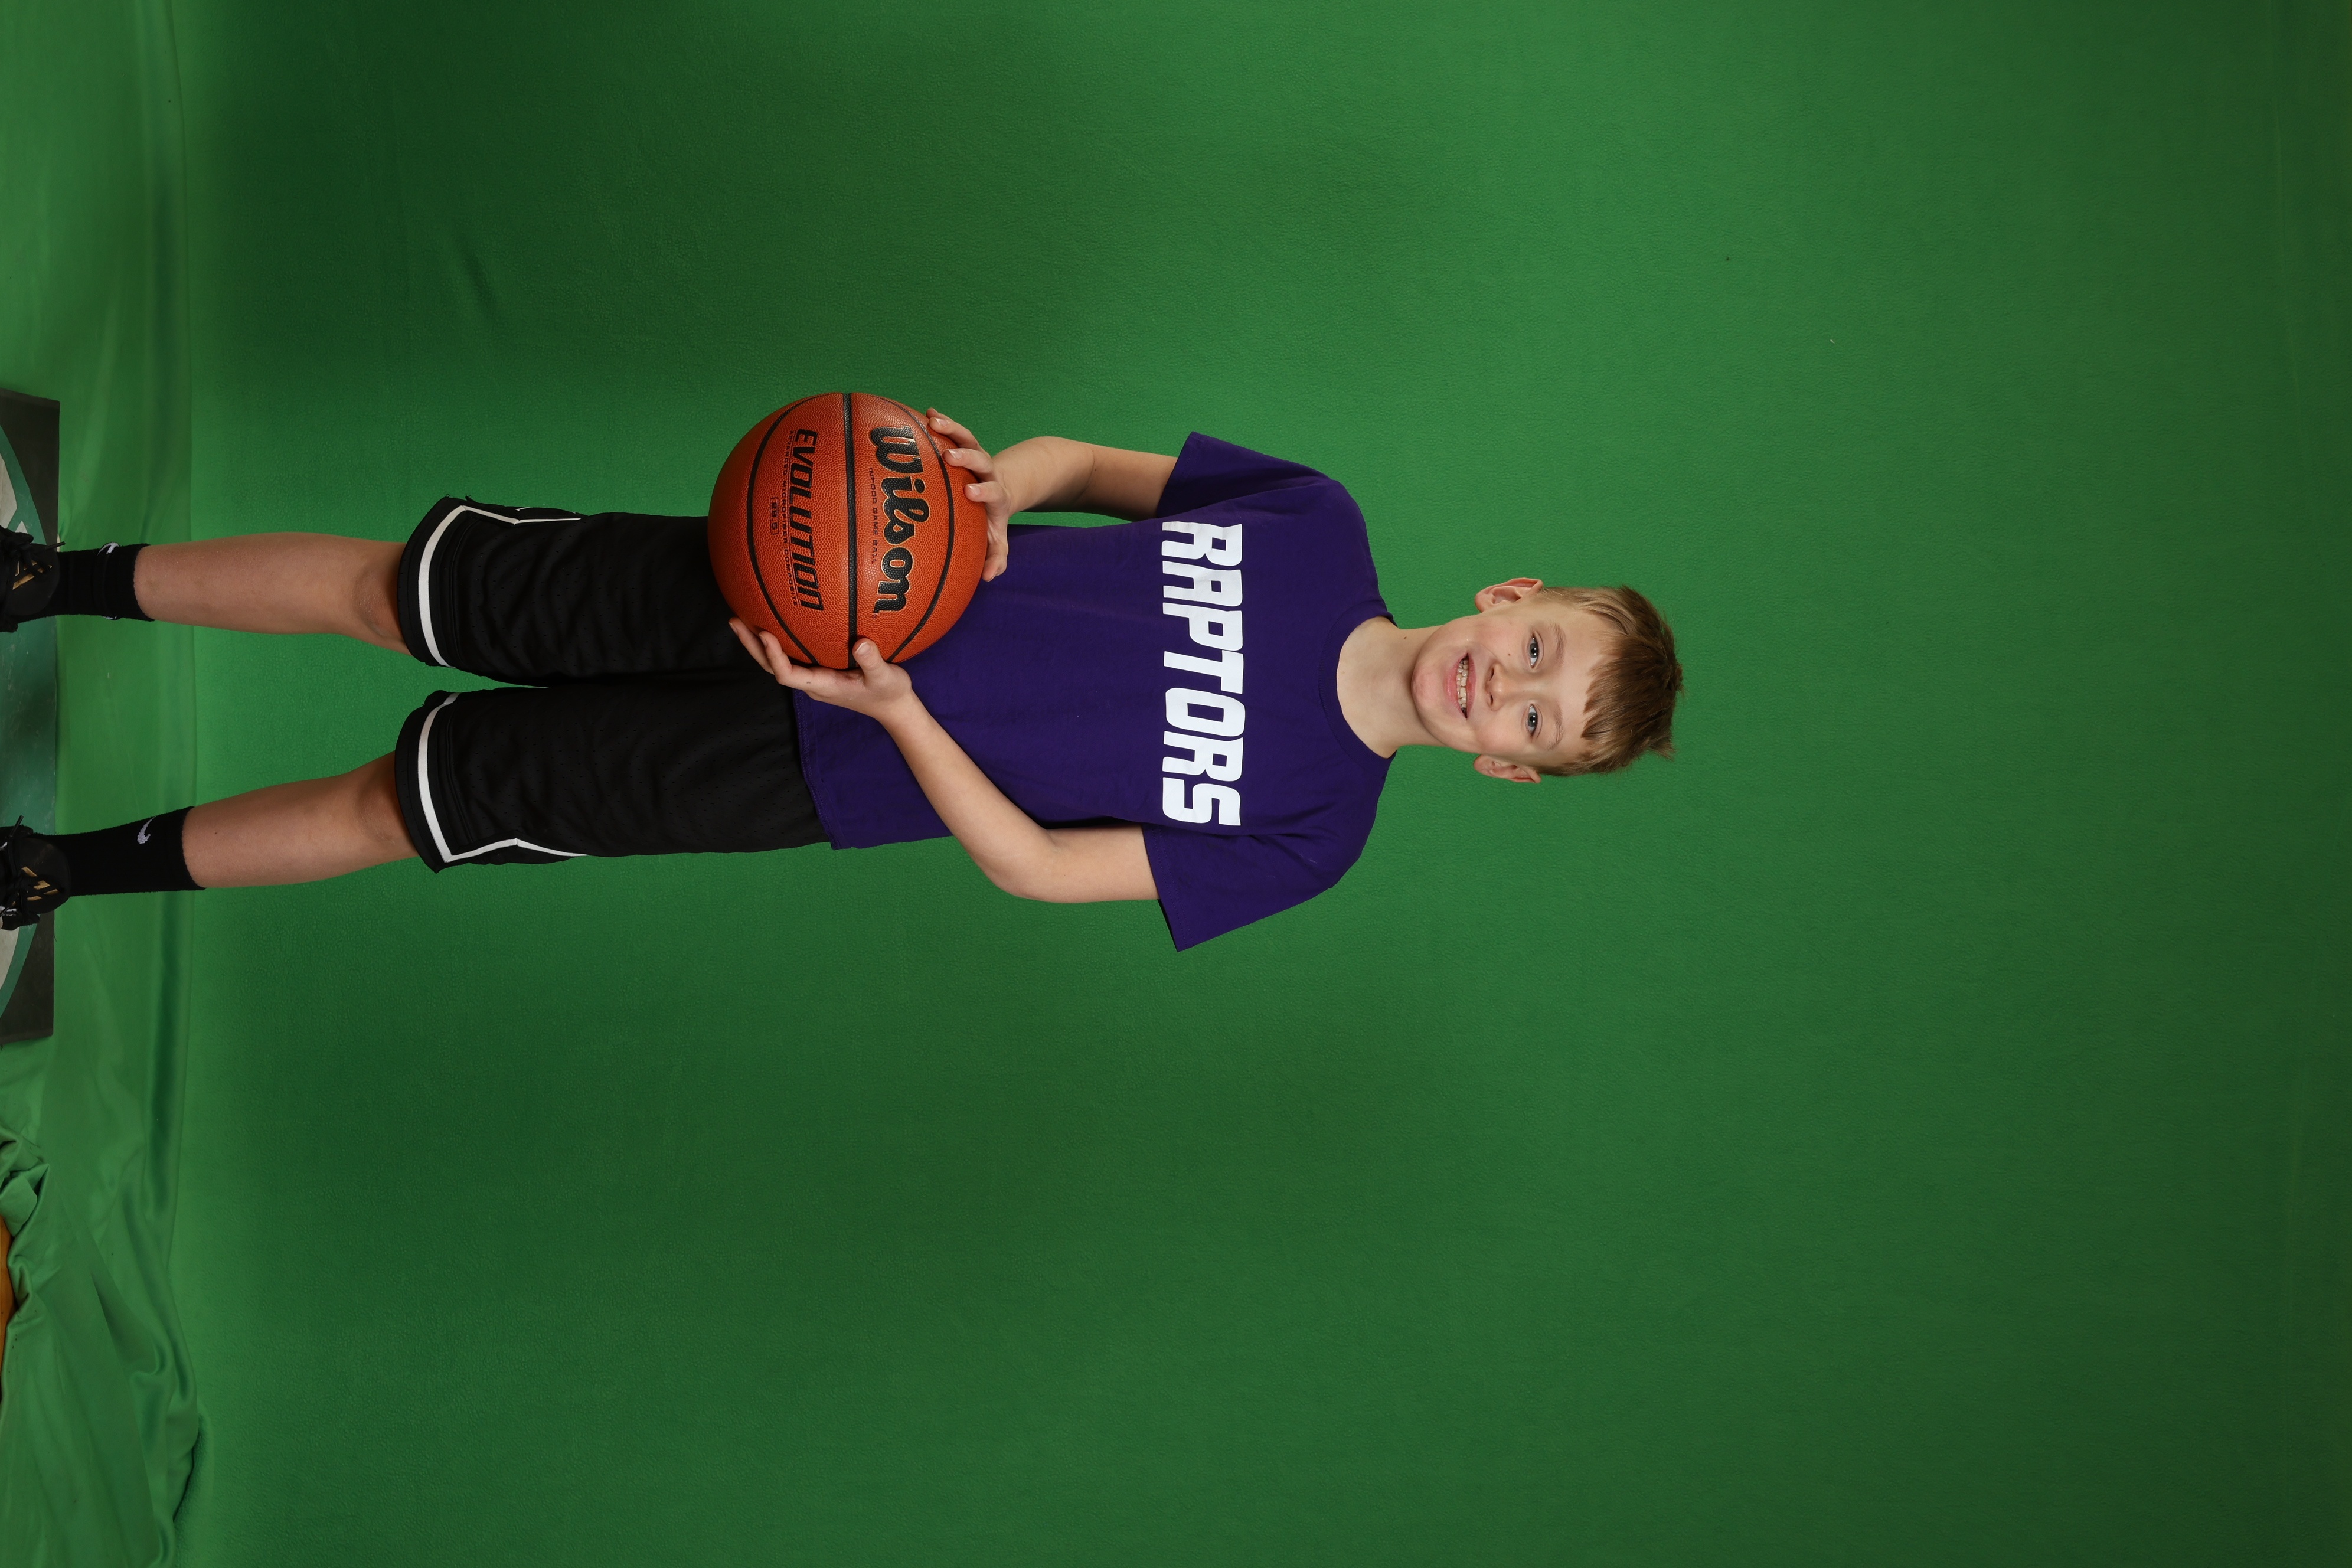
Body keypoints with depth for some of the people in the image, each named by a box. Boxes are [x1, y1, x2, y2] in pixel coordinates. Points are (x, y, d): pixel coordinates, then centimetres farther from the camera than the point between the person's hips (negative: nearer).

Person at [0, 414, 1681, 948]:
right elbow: (1095, 464, 5)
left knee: (395, 801, 0)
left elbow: (1036, 865, -13)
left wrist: (893, 706, -25)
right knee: (392, 588, 4)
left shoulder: (1310, 832, -14)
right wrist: (996, 480, -18)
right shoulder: (1318, 518, -6)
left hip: (804, 769, -2)